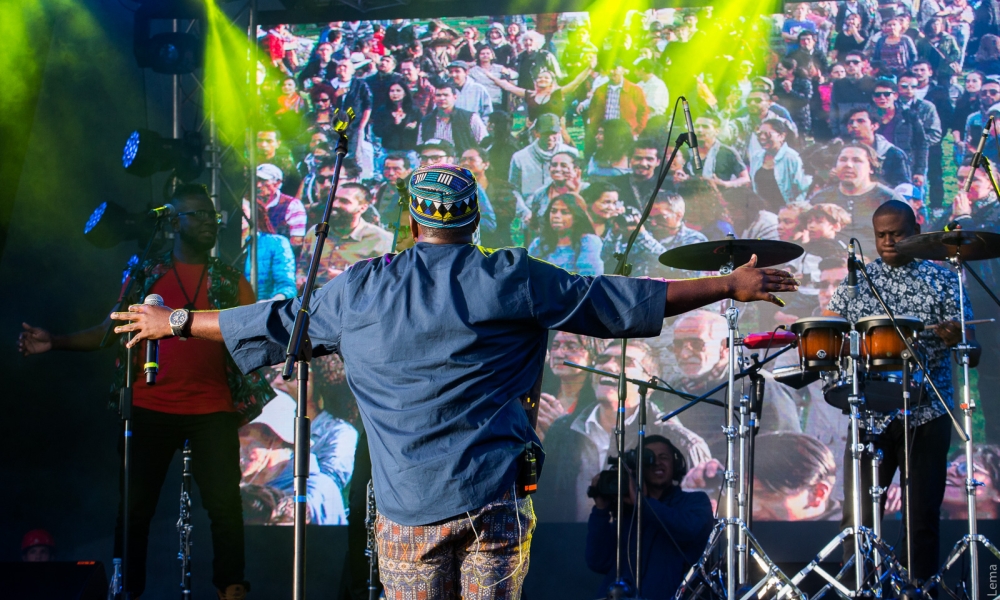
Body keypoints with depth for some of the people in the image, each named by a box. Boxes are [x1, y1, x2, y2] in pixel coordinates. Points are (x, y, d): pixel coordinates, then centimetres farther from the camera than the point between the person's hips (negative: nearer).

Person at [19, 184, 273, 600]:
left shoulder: (230, 282, 9)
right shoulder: (147, 274, 9)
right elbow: (113, 329, 9)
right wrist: (55, 343, -1)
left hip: (212, 410, 0)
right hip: (149, 407, 0)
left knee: (224, 503, -5)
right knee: (135, 505, 2)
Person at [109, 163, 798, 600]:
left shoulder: (358, 291, 6)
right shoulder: (512, 281, 0)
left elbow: (272, 323, 17)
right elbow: (621, 301, 3)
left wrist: (174, 324, 33)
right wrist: (730, 287, 11)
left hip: (407, 509, 2)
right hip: (496, 500, -1)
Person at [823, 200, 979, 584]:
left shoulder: (942, 280, 4)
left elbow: (973, 354, 0)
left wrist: (956, 339, -22)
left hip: (927, 415, -1)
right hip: (870, 414, 1)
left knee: (923, 515, 1)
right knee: (857, 515, -2)